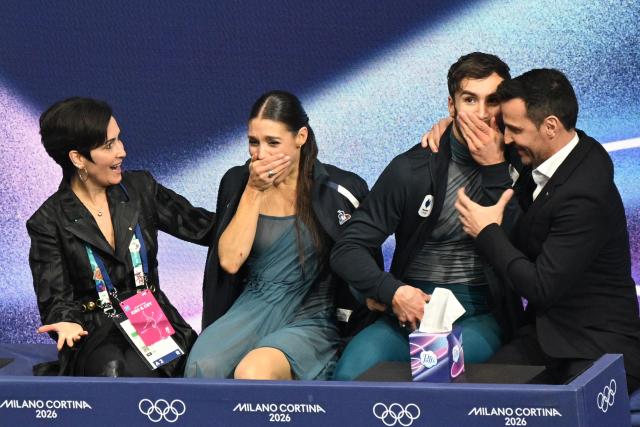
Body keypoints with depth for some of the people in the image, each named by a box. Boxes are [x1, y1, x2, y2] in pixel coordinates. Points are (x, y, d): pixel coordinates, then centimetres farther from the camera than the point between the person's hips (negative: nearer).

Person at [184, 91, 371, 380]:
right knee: (202, 366, -31)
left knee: (253, 372, -36)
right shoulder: (236, 182, 6)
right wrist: (254, 191, -7)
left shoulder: (339, 190, -3)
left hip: (312, 319, -3)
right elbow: (229, 261, -3)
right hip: (253, 306, 3)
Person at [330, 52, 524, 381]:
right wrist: (392, 291, -17)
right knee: (352, 371, -30)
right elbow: (346, 250, 1)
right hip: (413, 305, 1)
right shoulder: (412, 169, 2)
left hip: (482, 313, -1)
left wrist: (494, 169, -13)